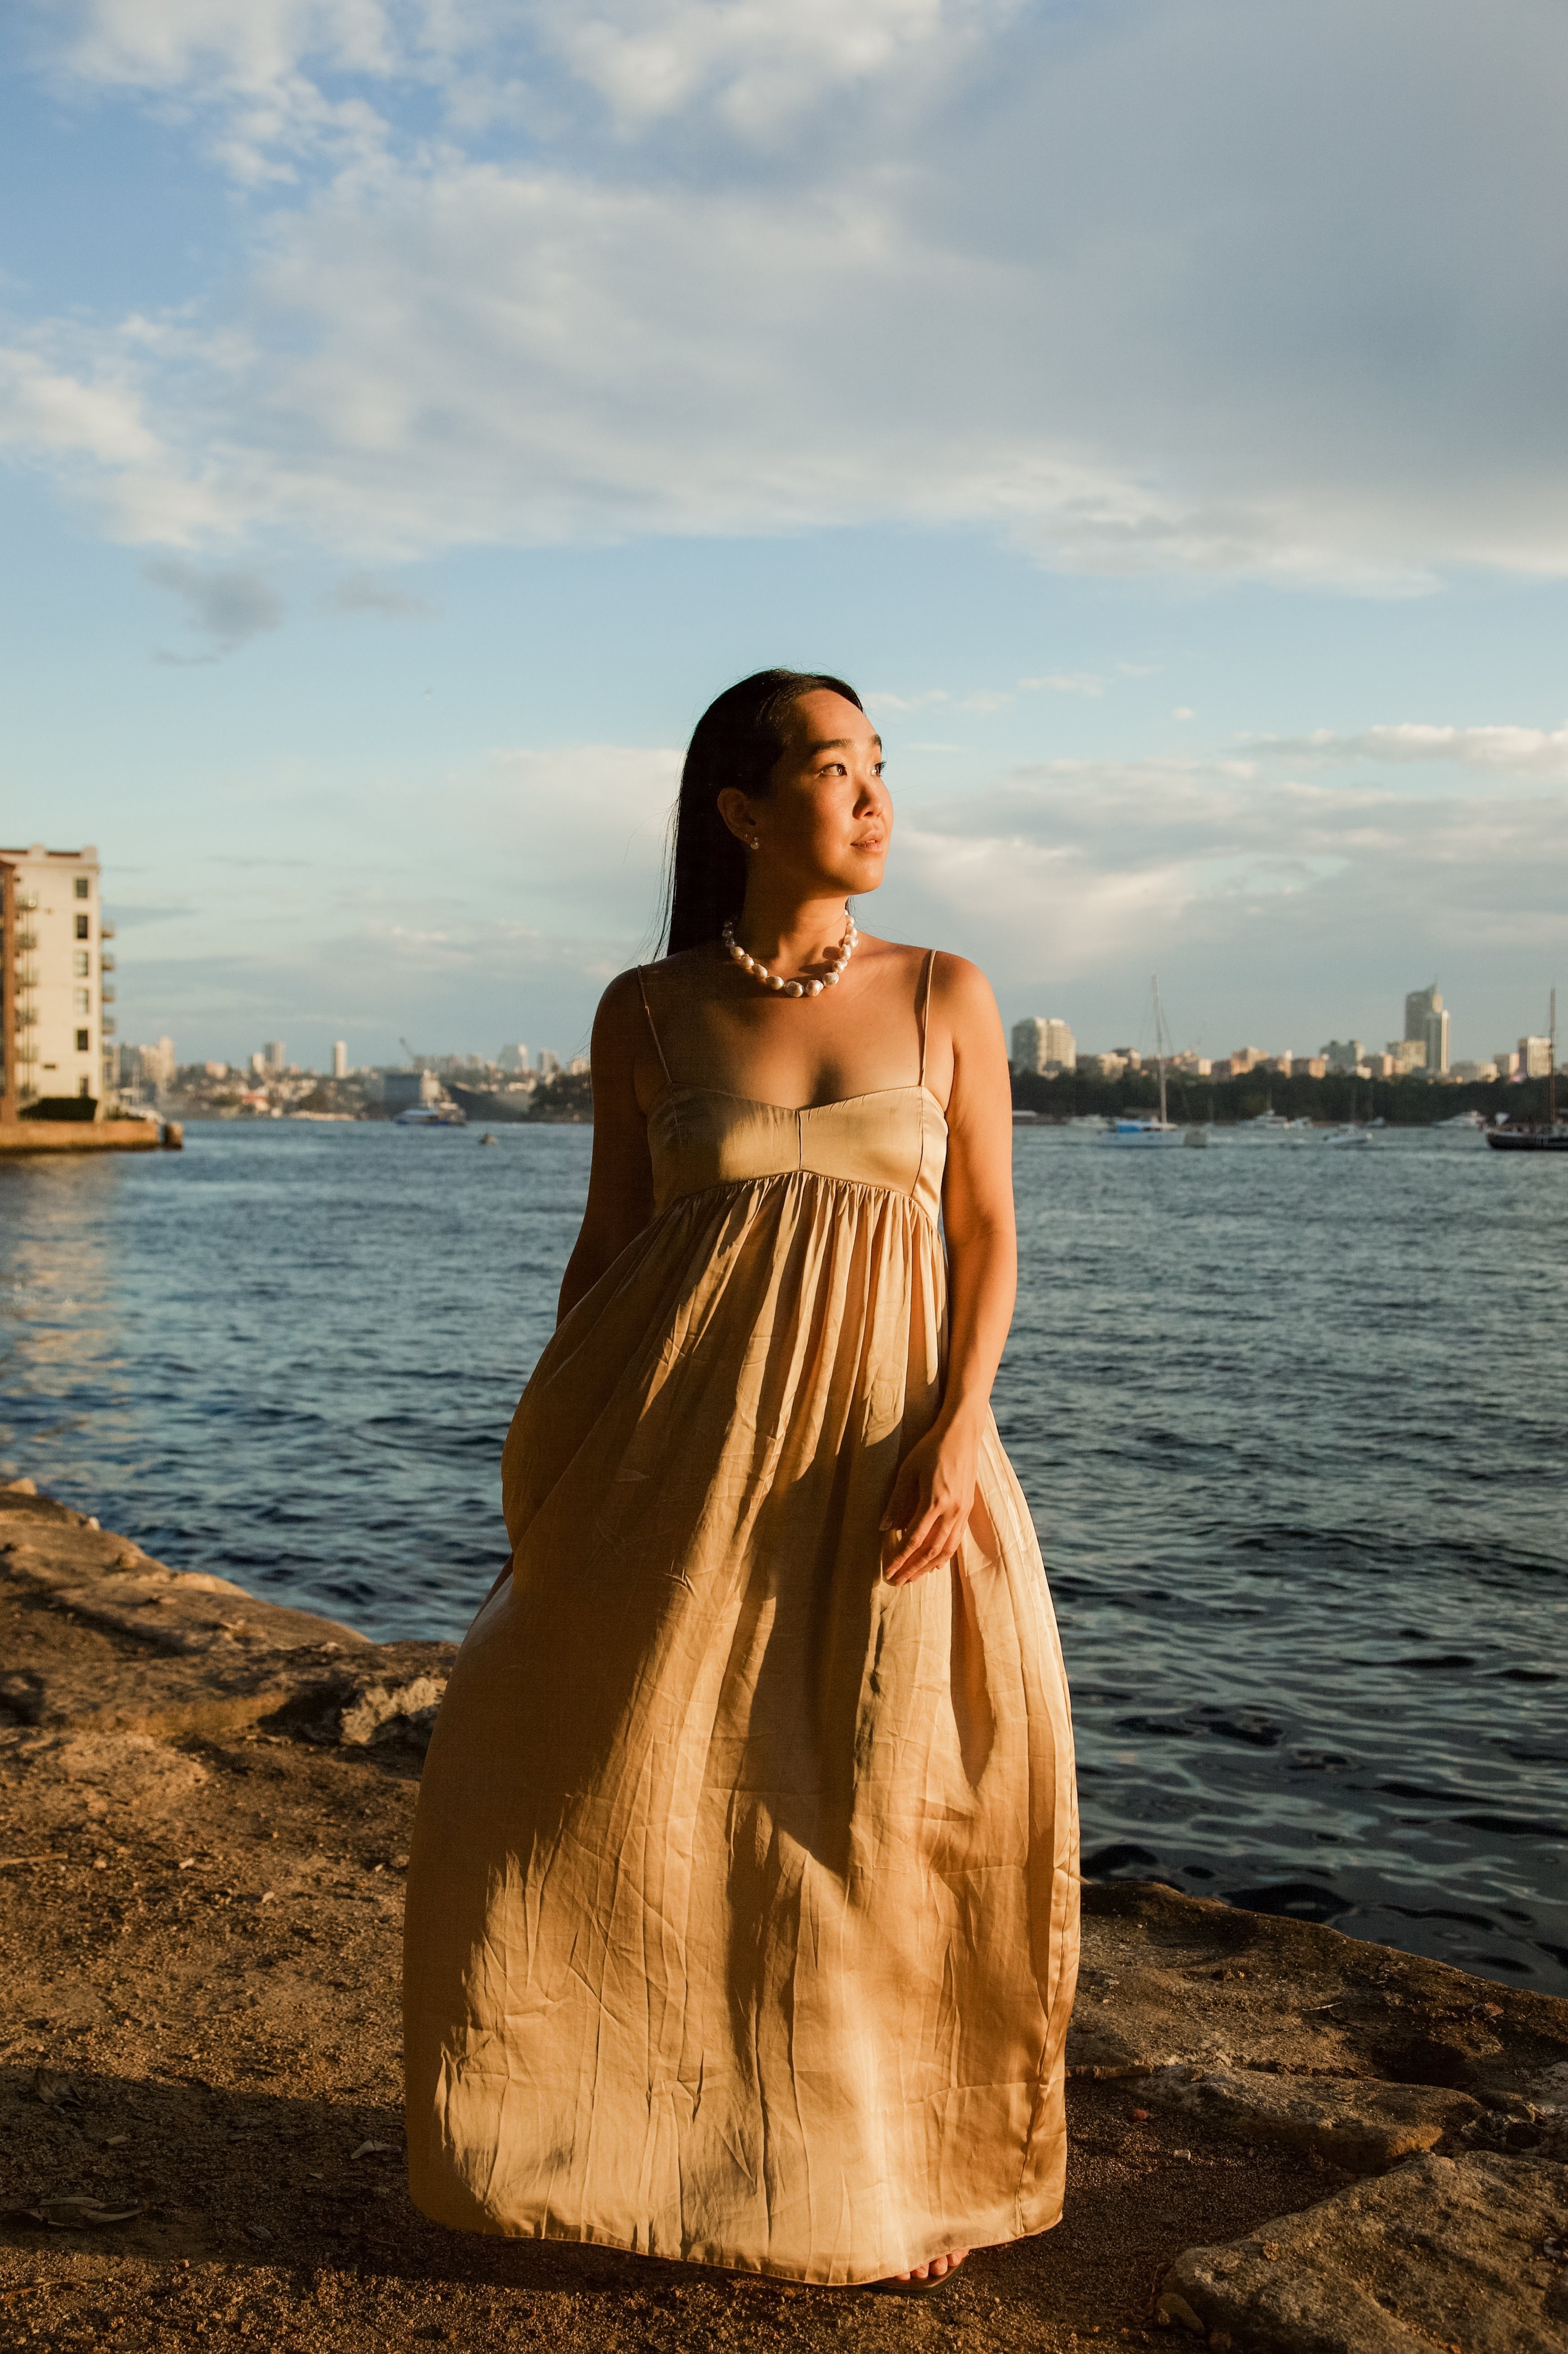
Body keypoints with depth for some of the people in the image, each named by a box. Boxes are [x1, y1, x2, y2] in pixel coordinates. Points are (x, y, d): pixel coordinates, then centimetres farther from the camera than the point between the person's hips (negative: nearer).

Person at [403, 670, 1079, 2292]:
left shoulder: (946, 995, 4)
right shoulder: (648, 1012, 3)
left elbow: (988, 1235, 1)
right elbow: (607, 1242, 7)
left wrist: (959, 1428, -13)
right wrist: (549, 1475, 3)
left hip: (885, 1434, 0)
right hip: (690, 1440, 0)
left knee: (891, 1805, 2)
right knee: (606, 1773, 2)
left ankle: (900, 2160, 25)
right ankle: (646, 2126, 27)